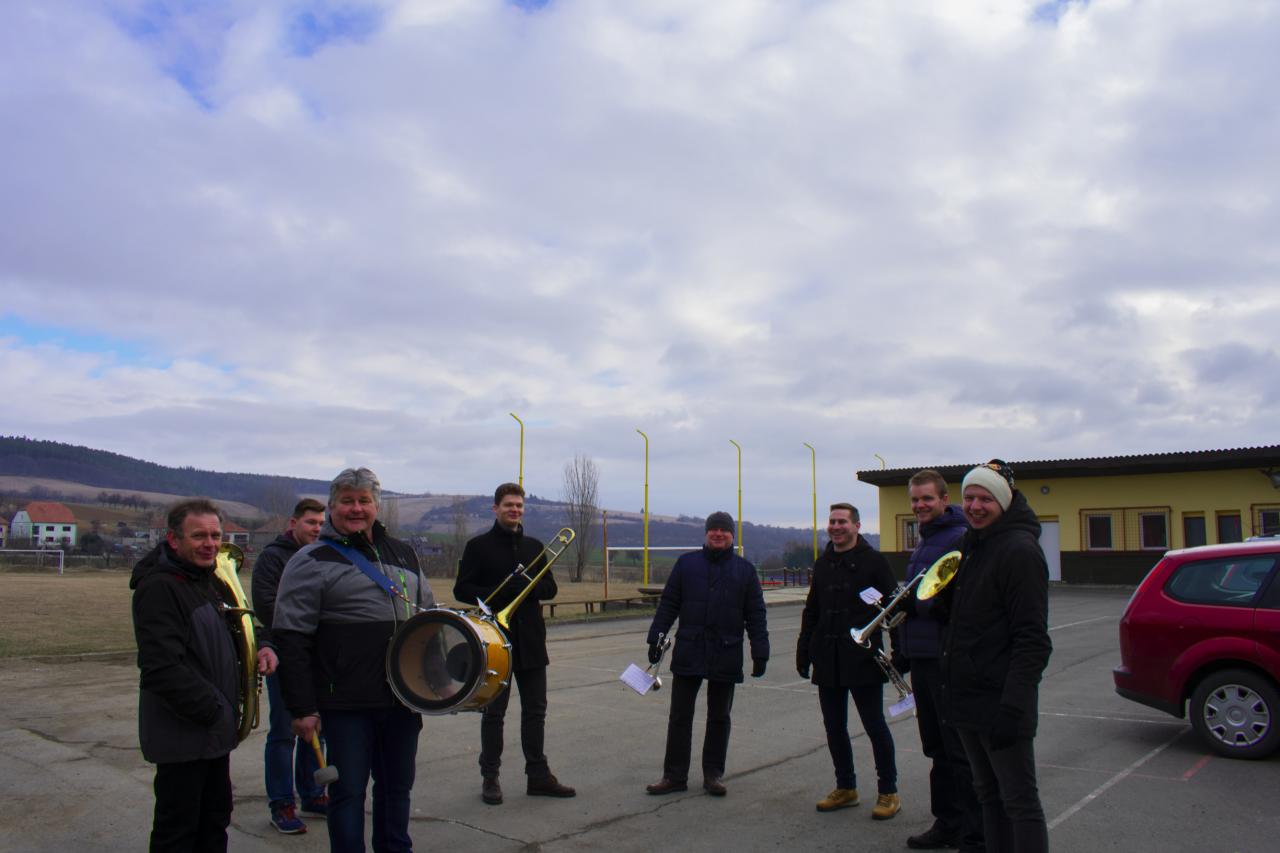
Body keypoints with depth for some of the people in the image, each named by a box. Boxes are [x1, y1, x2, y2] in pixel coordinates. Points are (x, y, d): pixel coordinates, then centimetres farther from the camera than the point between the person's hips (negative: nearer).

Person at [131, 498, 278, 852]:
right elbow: (162, 668, -27)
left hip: (215, 730, 9)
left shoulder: (209, 579, 10)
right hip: (183, 733, -9)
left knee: (214, 821, 20)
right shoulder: (158, 586, -19)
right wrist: (212, 712, -21)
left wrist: (260, 647, 0)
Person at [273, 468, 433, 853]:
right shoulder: (311, 561, -4)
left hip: (403, 698, 5)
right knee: (349, 790, 6)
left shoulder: (402, 553, 12)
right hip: (347, 704, -5)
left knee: (398, 785, 17)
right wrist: (302, 707, -13)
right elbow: (291, 639, -9)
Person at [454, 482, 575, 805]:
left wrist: (528, 586, -12)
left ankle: (538, 775, 18)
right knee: (493, 712, 5)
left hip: (530, 641, 4)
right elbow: (462, 589, -7)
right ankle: (490, 777, 16)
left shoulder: (534, 546, 13)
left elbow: (550, 588, 10)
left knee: (535, 709, 8)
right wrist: (500, 593, -20)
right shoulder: (479, 546, -1)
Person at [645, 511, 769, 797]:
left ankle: (714, 774, 23)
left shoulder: (745, 570, 5)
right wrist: (656, 639, 0)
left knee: (719, 718, 11)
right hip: (688, 653, 0)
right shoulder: (686, 563, 4)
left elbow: (756, 615, 4)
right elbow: (668, 604, 5)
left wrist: (760, 653, -2)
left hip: (726, 656, 0)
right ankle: (674, 775, 15)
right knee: (680, 716, 5)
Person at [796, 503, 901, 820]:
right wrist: (804, 650, 13)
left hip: (863, 659, -6)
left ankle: (888, 791, 15)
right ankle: (845, 787, 24)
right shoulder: (823, 563, 13)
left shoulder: (872, 561, -3)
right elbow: (811, 610, 19)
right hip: (828, 660, 6)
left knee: (875, 725, 2)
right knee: (834, 726, 11)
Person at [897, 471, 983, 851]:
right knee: (937, 748, 17)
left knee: (960, 751, -2)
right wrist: (902, 651, 24)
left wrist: (916, 603, -24)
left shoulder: (960, 539, -12)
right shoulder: (922, 543, 18)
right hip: (922, 658, 9)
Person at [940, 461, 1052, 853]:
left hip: (1000, 700, -9)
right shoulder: (972, 545, 13)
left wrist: (1012, 707, -24)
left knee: (1019, 802, 0)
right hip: (969, 698, 9)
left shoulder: (1019, 551, -15)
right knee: (988, 795, 18)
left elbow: (1032, 640, -20)